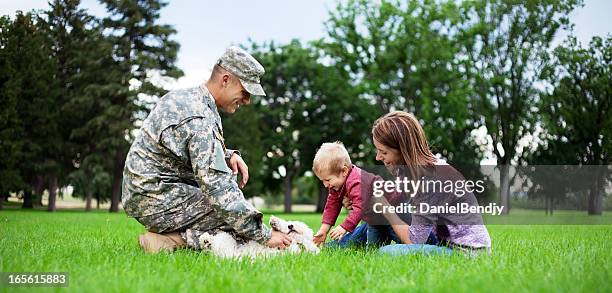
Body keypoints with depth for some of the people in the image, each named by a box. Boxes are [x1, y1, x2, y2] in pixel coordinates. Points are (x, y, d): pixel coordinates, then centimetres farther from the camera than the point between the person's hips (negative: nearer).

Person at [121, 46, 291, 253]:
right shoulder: (199, 120, -23)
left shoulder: (183, 97, 8)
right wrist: (265, 235, -23)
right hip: (157, 203, -10)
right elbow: (220, 192, -27)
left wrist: (228, 155, 3)